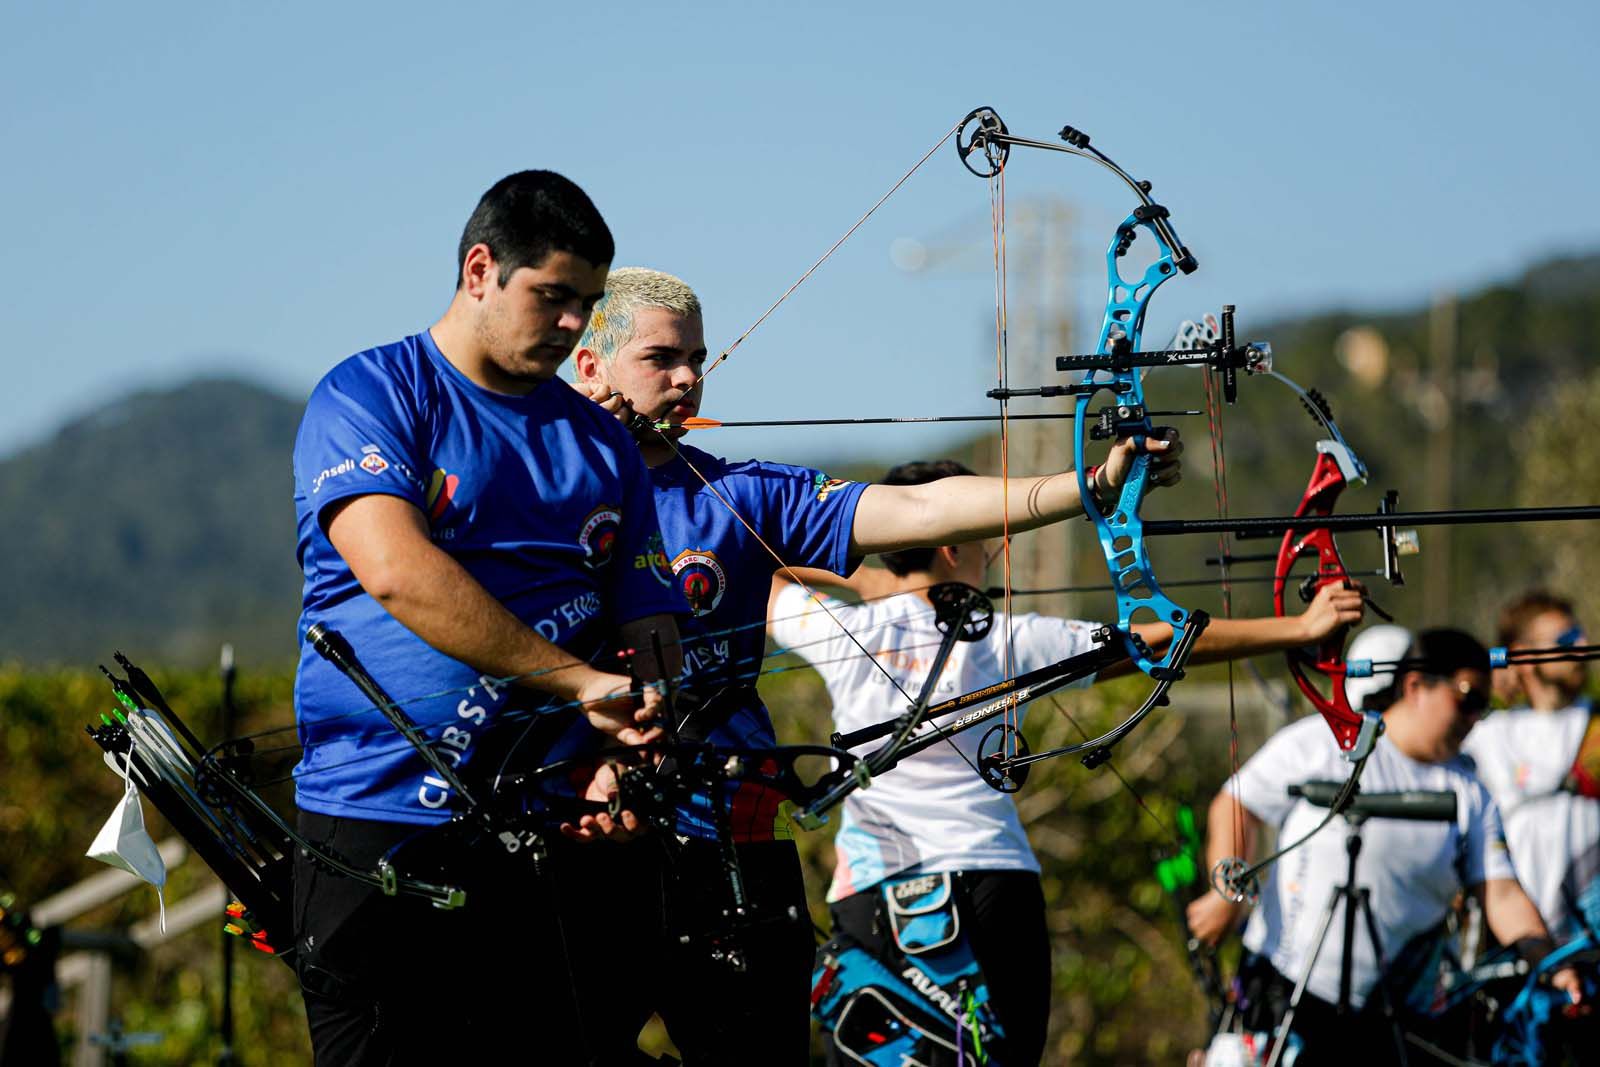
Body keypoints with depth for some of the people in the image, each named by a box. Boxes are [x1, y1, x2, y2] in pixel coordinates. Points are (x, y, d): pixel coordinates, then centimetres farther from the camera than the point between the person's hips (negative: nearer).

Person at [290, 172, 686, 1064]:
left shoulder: (602, 443, 16)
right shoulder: (368, 396, 0)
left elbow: (651, 633, 12)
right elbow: (395, 570, -17)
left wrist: (625, 758, -11)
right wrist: (582, 681, -19)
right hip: (380, 838, -4)